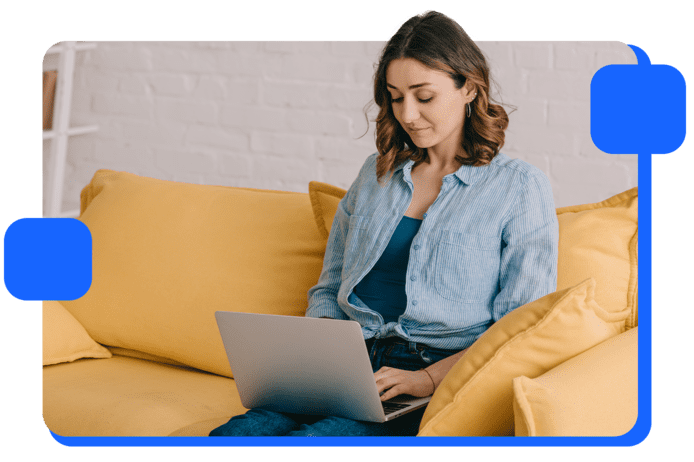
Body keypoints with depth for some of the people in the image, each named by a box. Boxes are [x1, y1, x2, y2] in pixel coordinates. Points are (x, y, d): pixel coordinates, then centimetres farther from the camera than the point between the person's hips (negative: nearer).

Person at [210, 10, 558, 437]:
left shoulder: (520, 188, 5)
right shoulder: (377, 174, 21)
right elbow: (330, 290, 24)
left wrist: (428, 379, -16)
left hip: (445, 384, -4)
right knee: (230, 436, -27)